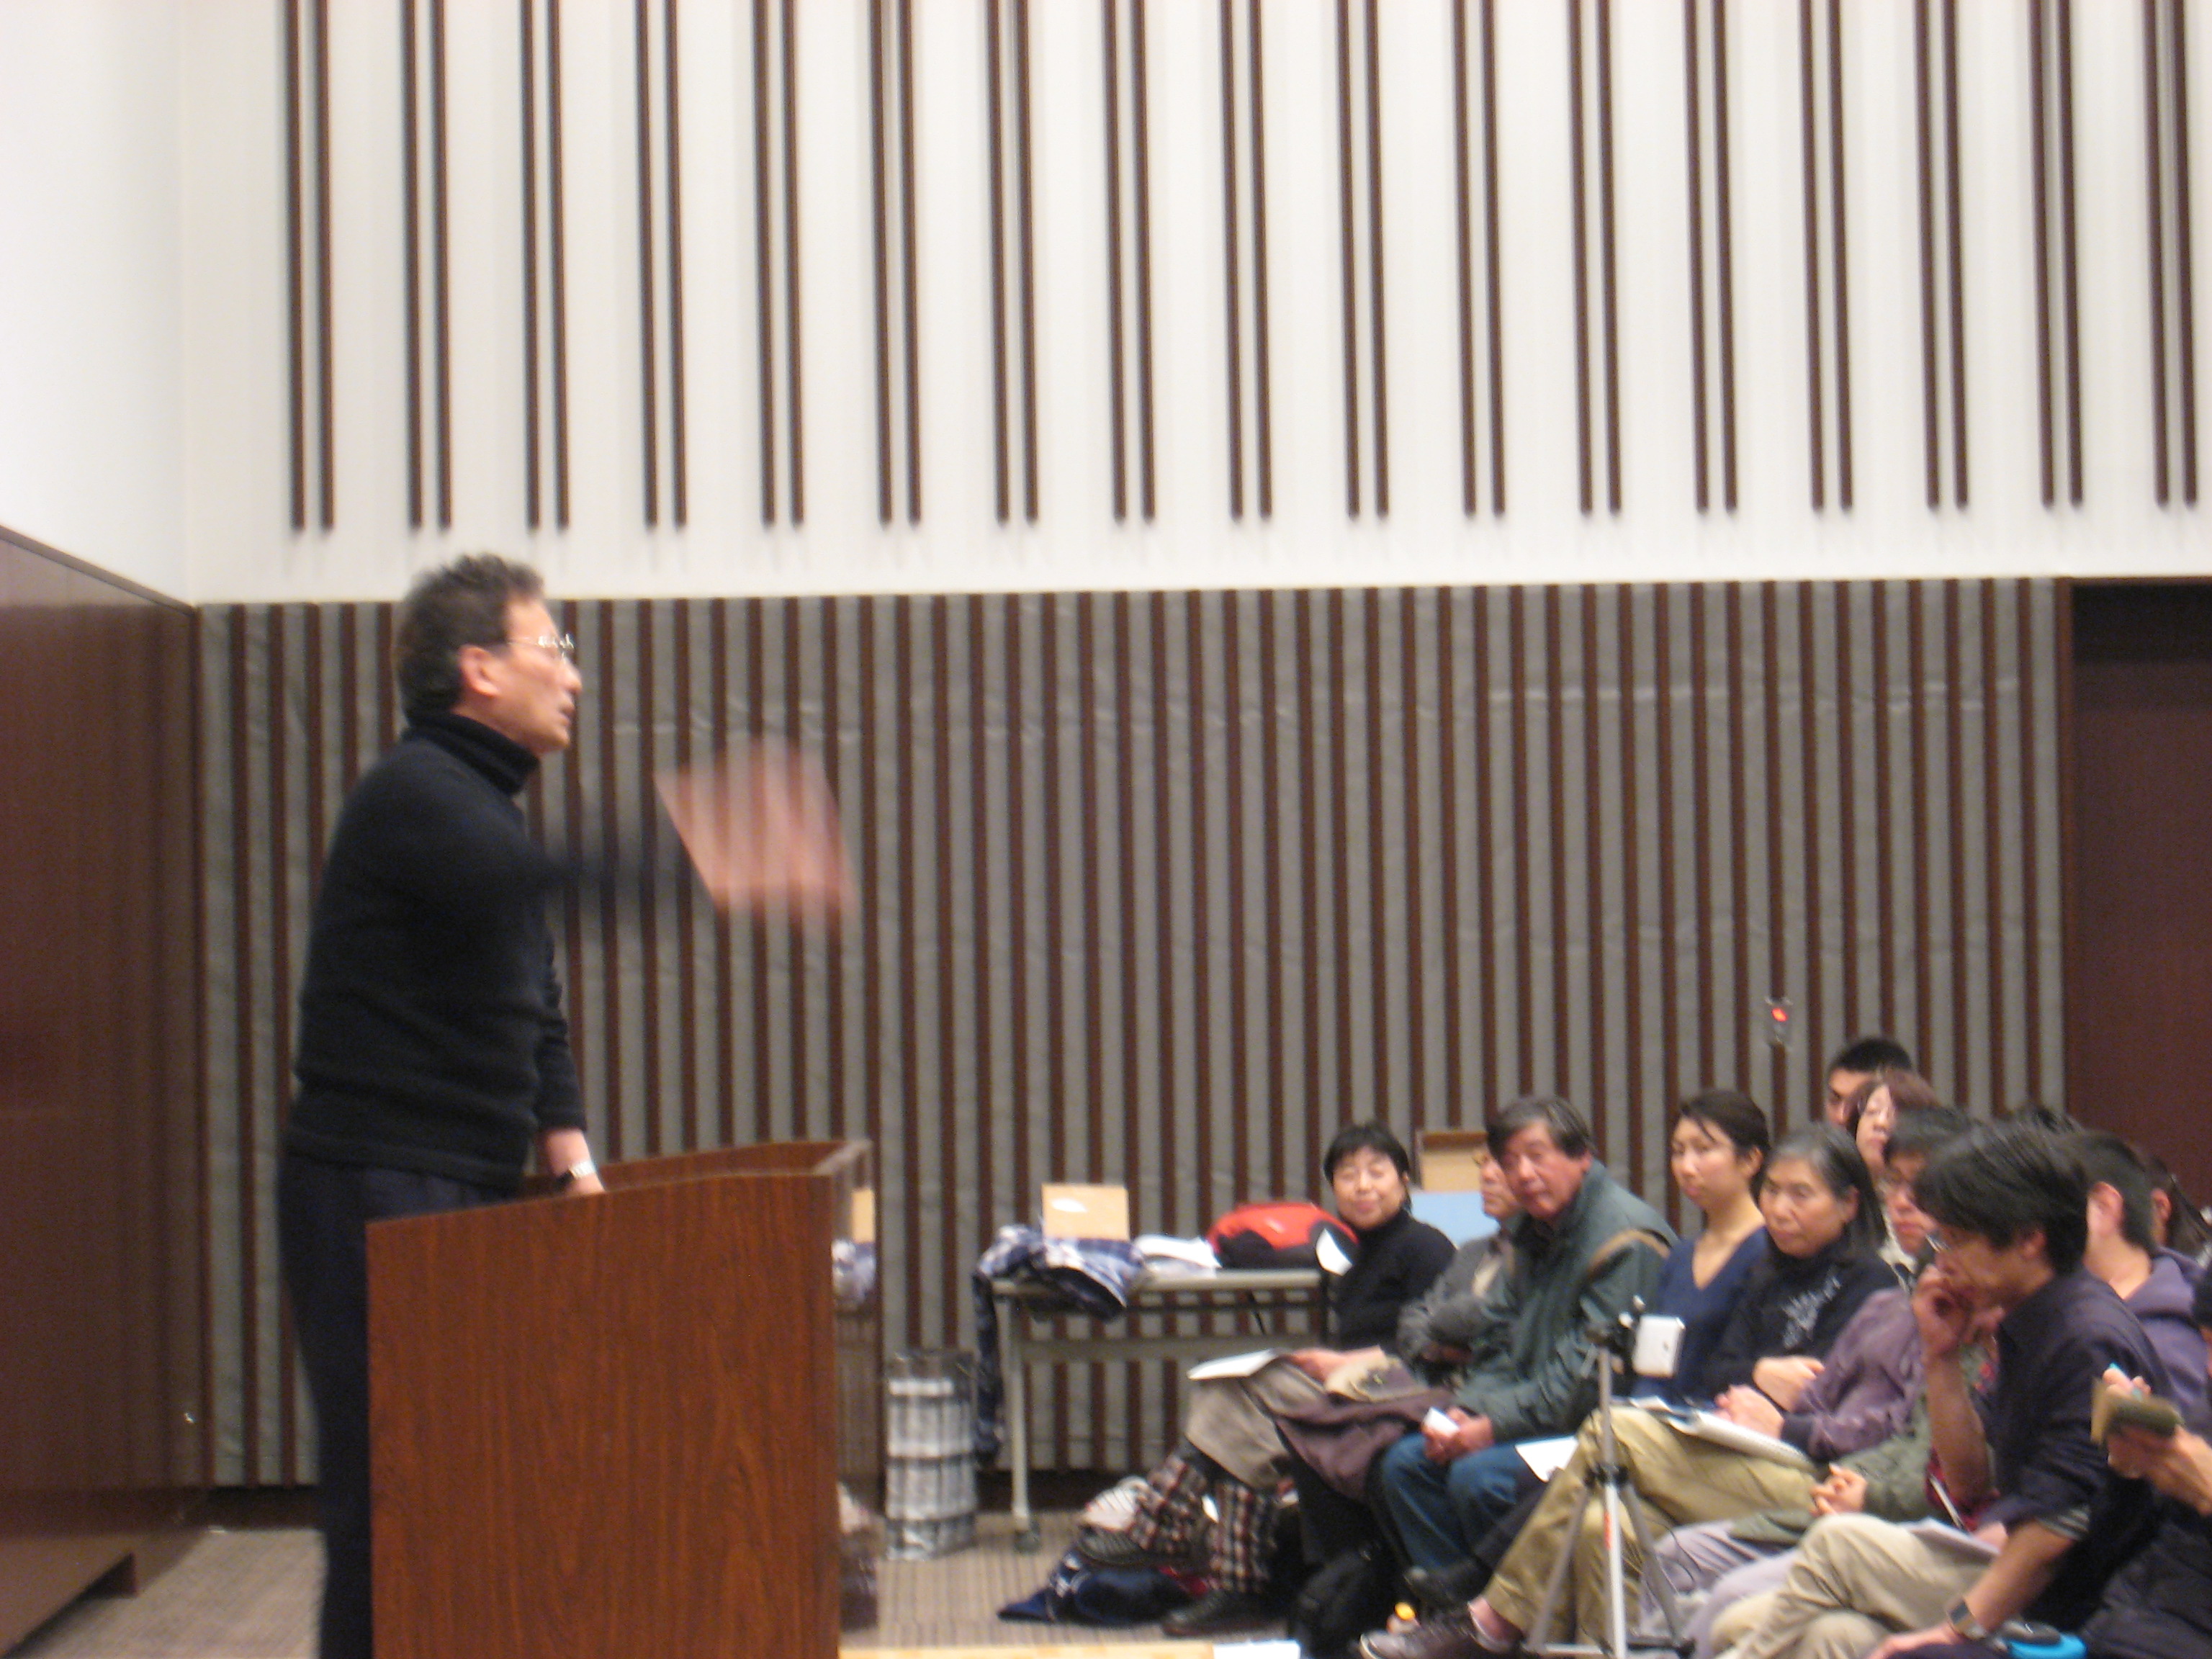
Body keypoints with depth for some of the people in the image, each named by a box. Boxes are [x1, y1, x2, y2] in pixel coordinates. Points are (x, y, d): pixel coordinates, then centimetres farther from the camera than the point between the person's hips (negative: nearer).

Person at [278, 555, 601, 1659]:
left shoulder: (482, 807, 19)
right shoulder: (414, 795, -12)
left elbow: (533, 1016, 20)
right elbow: (526, 888, -34)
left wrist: (572, 1162, 6)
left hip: (464, 1196, 9)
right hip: (374, 1196, -9)